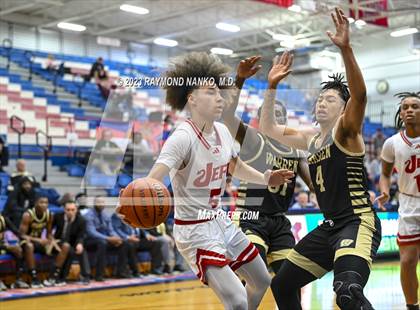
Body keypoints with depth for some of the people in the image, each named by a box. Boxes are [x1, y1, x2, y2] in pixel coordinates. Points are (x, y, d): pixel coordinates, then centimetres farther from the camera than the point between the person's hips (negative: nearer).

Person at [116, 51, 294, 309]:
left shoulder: (222, 131, 0)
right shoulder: (183, 138, -24)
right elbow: (152, 180, -38)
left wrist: (265, 178, 5)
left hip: (221, 222, 9)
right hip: (194, 230, -9)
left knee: (262, 282, 22)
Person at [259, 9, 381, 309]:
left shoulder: (346, 130, -7)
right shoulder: (310, 138, 14)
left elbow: (360, 95, -26)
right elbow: (269, 127, 21)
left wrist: (346, 49, -38)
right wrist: (272, 86, 11)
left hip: (359, 222, -9)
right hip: (330, 226, 9)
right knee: (282, 285, 16)